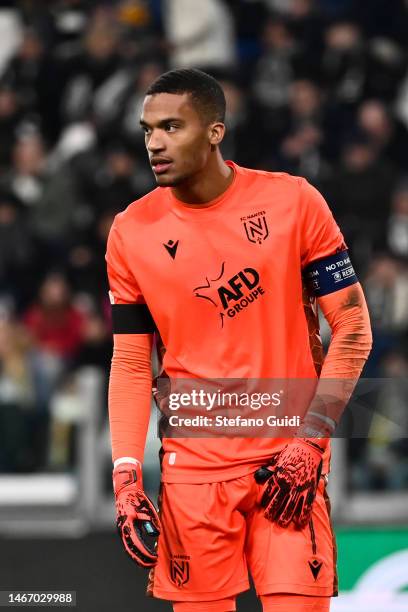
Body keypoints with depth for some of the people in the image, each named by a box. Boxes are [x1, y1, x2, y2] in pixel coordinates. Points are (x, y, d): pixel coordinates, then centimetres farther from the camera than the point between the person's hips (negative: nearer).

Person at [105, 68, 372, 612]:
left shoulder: (293, 201, -4)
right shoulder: (132, 231, 2)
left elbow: (352, 328, -1)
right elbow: (130, 365, 6)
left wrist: (310, 439, -9)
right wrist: (126, 480, -4)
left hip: (289, 463, -2)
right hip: (192, 464, 2)